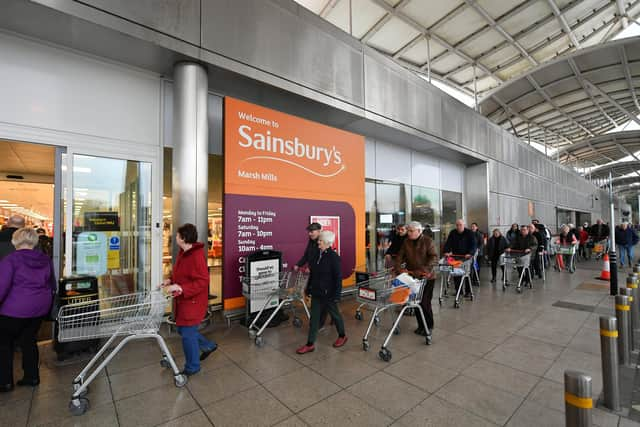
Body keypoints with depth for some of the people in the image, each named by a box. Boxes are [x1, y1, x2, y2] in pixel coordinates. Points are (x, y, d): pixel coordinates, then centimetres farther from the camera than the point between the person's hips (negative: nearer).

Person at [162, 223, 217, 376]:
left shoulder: (197, 256, -25)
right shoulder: (183, 252, 5)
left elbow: (202, 281, -27)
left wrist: (180, 288, -31)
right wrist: (171, 280, 4)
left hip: (193, 302, -10)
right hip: (183, 300, 10)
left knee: (187, 333, 4)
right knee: (183, 329, 21)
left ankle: (192, 367, 26)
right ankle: (208, 346, 39)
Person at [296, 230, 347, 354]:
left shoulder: (334, 257, -17)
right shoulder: (317, 254, 3)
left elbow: (338, 277, -16)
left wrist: (337, 295, -17)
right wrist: (308, 288, 13)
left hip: (328, 293, -6)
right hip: (316, 292, 6)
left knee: (335, 315, 15)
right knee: (314, 318, 11)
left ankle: (342, 336, 38)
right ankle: (310, 344, 21)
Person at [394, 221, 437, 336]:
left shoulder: (427, 241, -8)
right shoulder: (407, 242, 6)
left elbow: (434, 258, -16)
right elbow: (400, 256, 7)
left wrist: (424, 270, -28)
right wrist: (398, 267, -9)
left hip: (427, 277, -4)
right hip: (413, 276, 5)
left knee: (425, 303, -3)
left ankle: (429, 326, 18)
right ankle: (421, 325, 26)